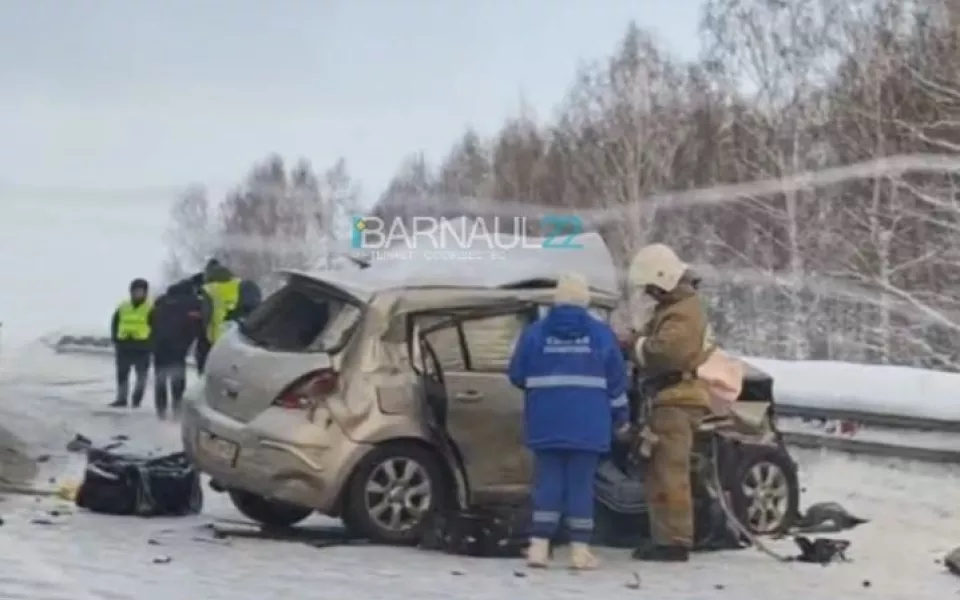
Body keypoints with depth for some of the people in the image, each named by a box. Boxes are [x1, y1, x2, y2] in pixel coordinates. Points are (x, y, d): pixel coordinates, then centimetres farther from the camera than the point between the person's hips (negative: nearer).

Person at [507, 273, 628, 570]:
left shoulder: (534, 332, 1)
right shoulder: (601, 334, 1)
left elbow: (517, 376, 4)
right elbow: (616, 381, 2)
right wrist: (620, 416, 12)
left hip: (547, 423, 1)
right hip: (587, 424, -1)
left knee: (548, 480, 5)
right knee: (581, 482, 1)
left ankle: (539, 546, -2)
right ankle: (580, 549, 1)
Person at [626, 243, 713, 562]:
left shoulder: (683, 313, -16)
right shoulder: (670, 308, 20)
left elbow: (665, 351, -30)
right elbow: (651, 342, 20)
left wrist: (638, 346, -14)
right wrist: (636, 342, 0)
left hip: (678, 401, -11)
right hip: (670, 399, 11)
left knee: (670, 474, -12)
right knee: (660, 473, 16)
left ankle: (675, 541, -11)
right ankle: (664, 538, 22)